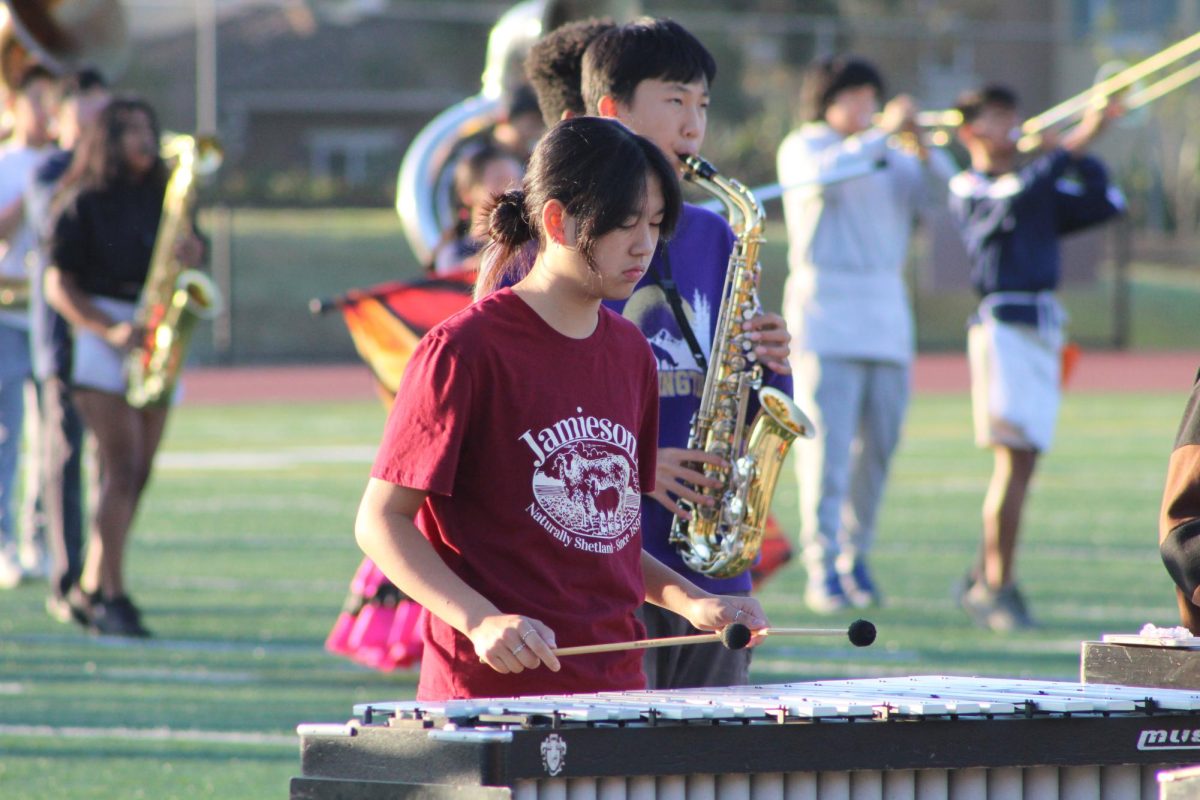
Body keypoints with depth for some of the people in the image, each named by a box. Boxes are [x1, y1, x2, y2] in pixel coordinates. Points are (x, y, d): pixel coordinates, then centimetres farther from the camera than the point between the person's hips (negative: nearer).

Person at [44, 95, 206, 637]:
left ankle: (92, 589, 15)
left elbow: (191, 251, 16)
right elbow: (58, 286, -5)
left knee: (138, 474, 4)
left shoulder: (163, 201, 14)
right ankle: (112, 599, -15)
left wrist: (190, 254, -8)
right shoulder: (84, 204, -1)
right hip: (101, 342, -6)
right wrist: (109, 329, -18)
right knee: (122, 467, -14)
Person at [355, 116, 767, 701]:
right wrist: (481, 621, -22)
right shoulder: (465, 349, -9)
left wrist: (687, 600, 5)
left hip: (613, 688, 6)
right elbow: (381, 521, -9)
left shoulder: (629, 354, 13)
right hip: (490, 691, -6)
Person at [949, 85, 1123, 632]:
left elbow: (1105, 204, 15)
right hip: (1002, 321, -7)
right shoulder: (968, 190, 0)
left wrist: (1078, 155, 4)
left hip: (1044, 327, 7)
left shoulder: (1042, 190, 20)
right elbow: (1014, 196, -20)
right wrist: (1071, 146, -21)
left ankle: (983, 581, 17)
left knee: (1022, 460, 7)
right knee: (1014, 457, -13)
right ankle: (999, 587, -11)